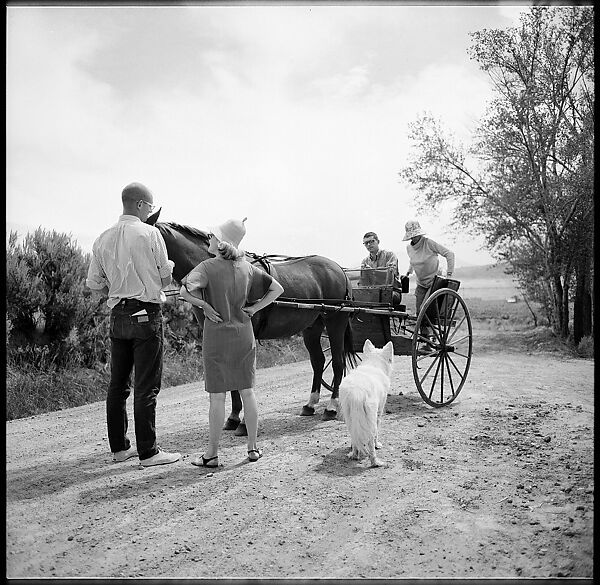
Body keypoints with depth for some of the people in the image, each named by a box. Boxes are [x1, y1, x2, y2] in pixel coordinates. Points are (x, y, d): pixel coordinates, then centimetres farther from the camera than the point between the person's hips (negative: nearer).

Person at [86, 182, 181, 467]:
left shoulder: (103, 239, 7)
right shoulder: (150, 233, -8)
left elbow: (94, 283, 9)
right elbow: (166, 277, -5)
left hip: (118, 315, 6)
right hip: (146, 313, -6)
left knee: (118, 384, 13)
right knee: (146, 386, -1)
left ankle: (119, 447, 24)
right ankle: (148, 452, 4)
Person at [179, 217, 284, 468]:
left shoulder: (209, 266, -12)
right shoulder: (247, 267, 3)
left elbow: (185, 291, -27)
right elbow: (277, 288, 8)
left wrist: (206, 306, -13)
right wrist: (255, 308, 6)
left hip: (216, 336, -4)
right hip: (244, 335, 5)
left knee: (216, 396, 3)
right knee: (247, 391, 12)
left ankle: (212, 455, 14)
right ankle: (253, 448, 22)